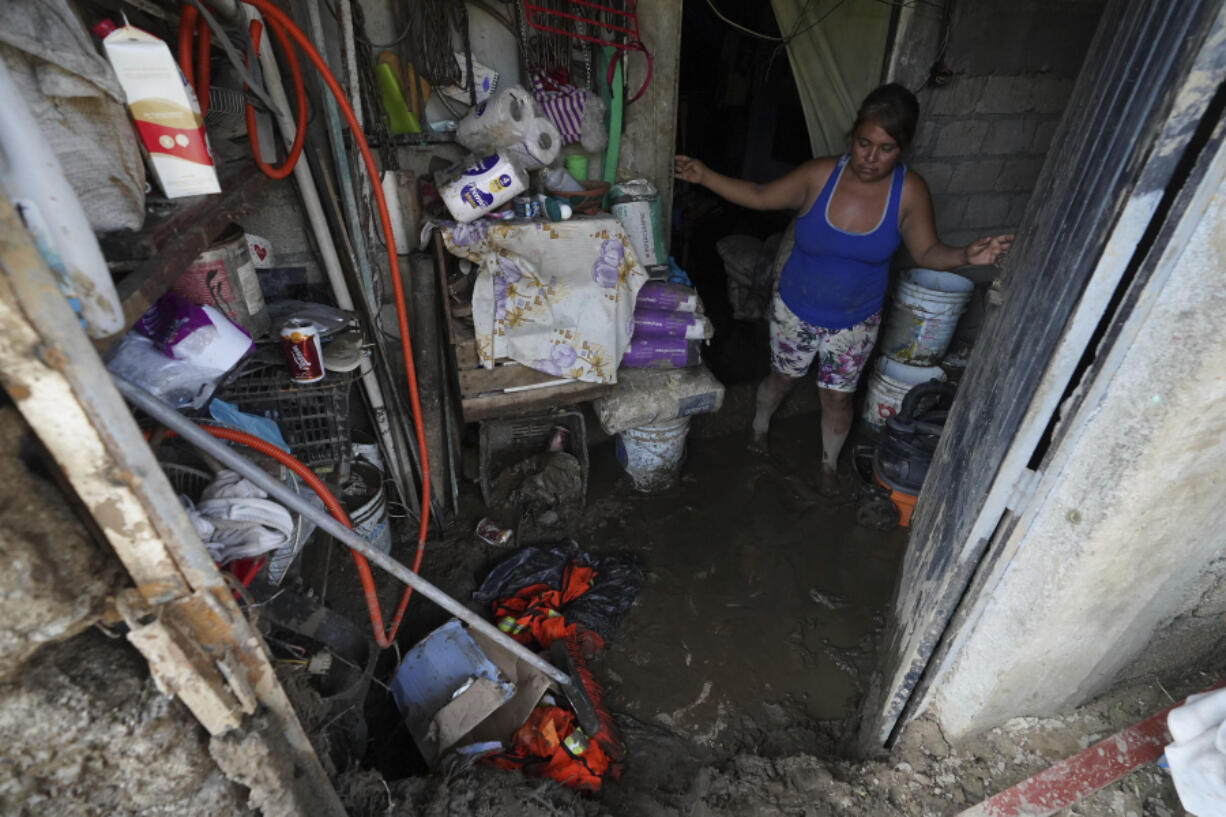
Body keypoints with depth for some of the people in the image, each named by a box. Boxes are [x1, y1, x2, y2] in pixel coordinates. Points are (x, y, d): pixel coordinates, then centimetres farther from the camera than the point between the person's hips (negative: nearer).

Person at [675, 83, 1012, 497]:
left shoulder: (910, 191, -15)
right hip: (795, 310, 0)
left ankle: (829, 463, 40)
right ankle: (759, 429, 51)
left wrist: (965, 255, -28)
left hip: (855, 321, 1)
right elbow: (758, 196, -8)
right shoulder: (820, 174, -17)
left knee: (837, 397, 13)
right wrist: (704, 176, -16)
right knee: (782, 377, 19)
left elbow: (927, 252, -7)